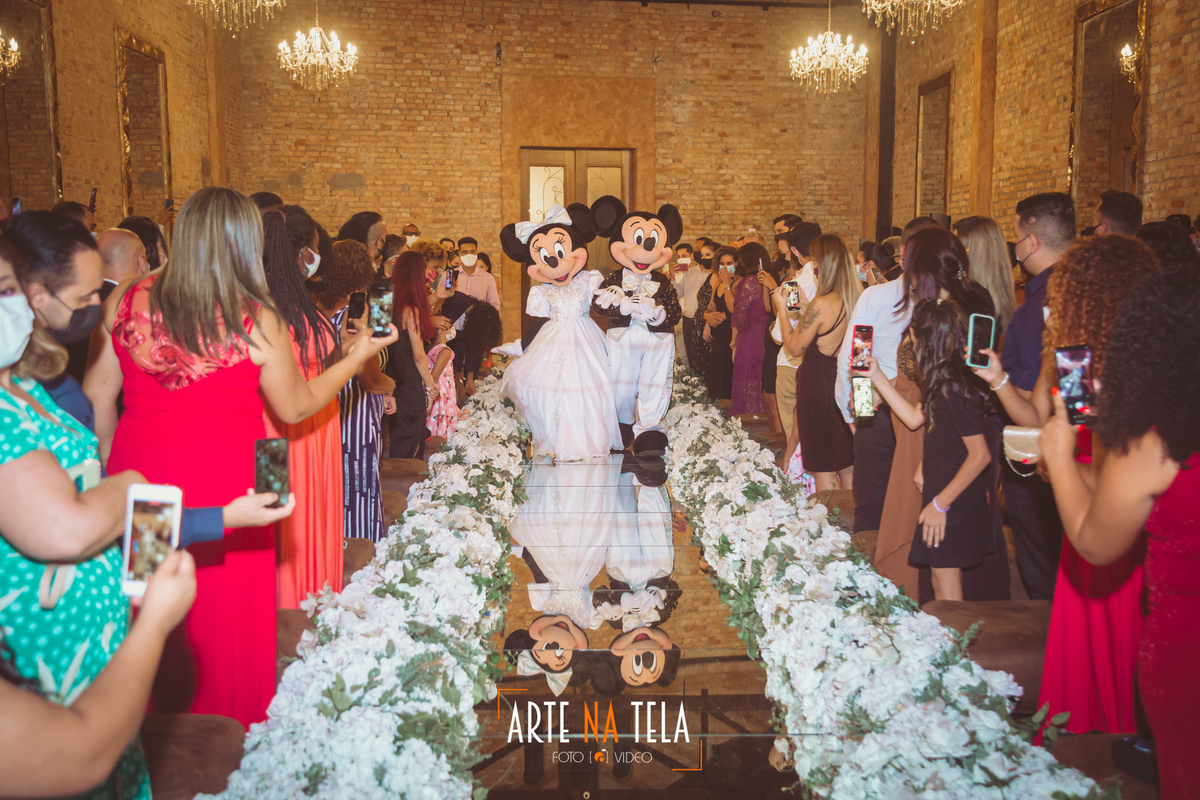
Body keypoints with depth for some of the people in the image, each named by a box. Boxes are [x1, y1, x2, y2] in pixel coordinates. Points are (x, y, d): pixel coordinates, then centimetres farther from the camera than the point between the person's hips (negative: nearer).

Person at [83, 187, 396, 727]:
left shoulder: (126, 301, -3)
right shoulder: (256, 321, -13)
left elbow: (97, 395, 5)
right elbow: (295, 407, -1)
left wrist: (110, 466, 19)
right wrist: (355, 358, 11)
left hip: (141, 477, 4)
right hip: (223, 483, -4)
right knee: (222, 620, 13)